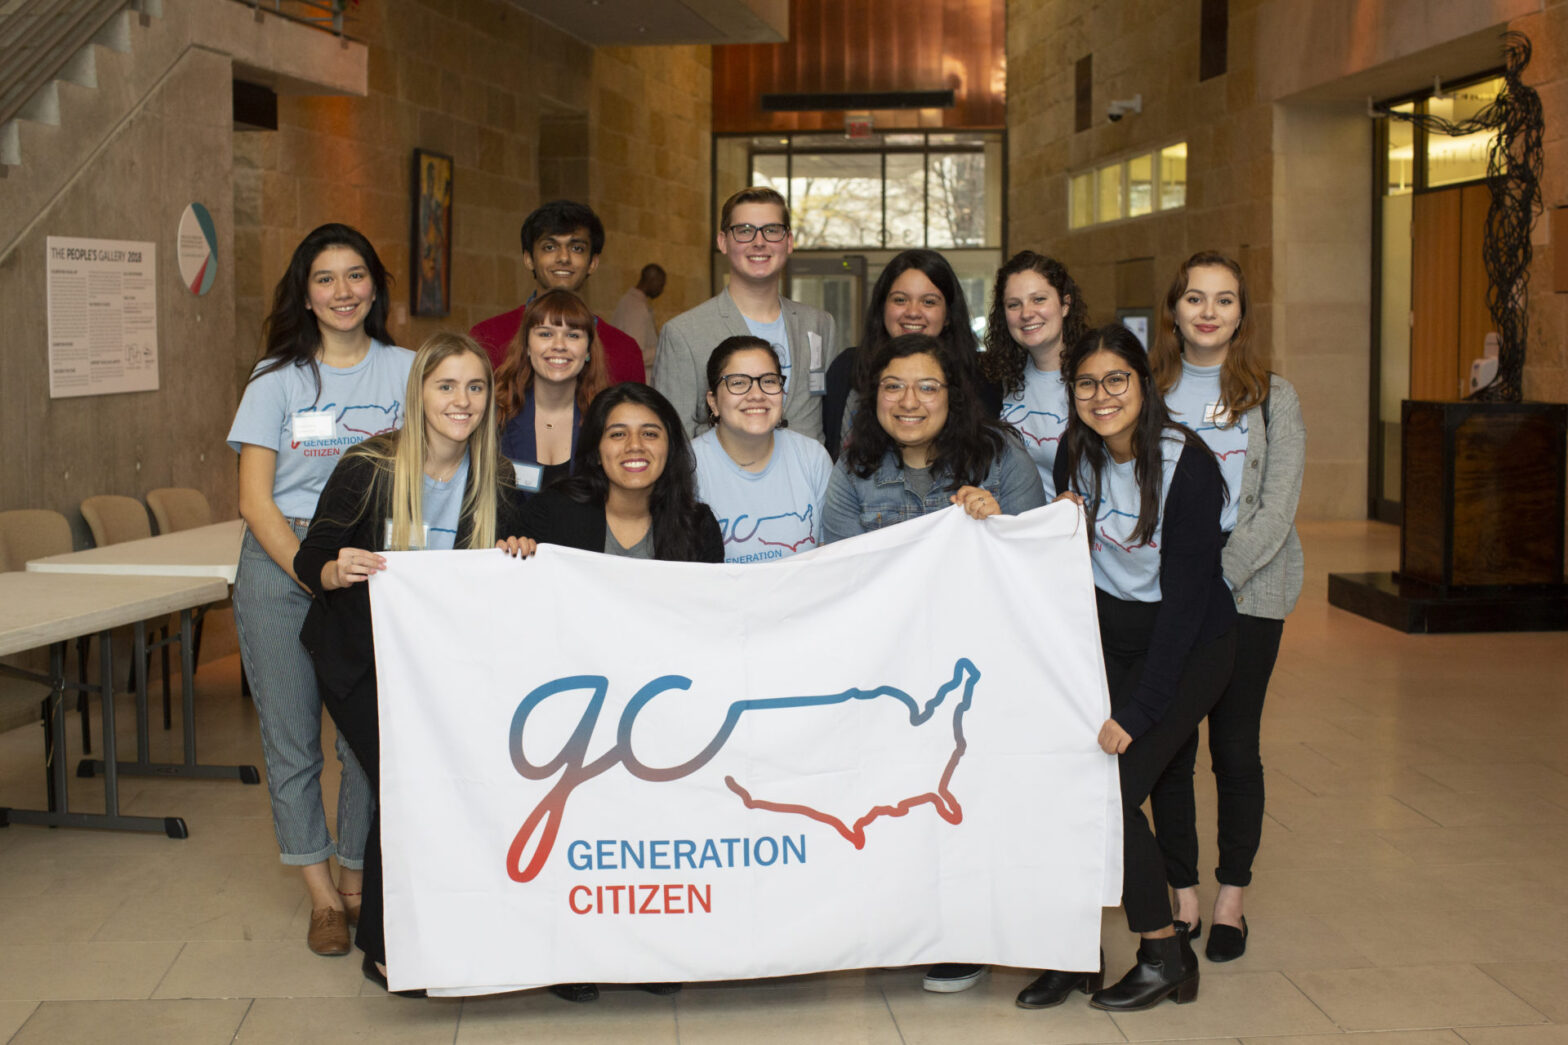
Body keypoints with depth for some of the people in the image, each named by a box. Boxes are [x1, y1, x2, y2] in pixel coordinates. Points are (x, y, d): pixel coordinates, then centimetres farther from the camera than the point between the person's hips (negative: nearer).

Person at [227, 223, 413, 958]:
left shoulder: (404, 371, 6)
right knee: (290, 735, 3)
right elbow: (254, 498, 0)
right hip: (279, 565, 0)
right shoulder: (277, 378, 5)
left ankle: (357, 883, 17)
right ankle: (321, 894, 16)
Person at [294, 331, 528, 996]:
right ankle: (382, 948, 5)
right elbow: (311, 562, -12)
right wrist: (338, 570, -34)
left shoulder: (494, 480, -5)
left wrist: (519, 556, -19)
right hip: (360, 656, -4)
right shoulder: (369, 468, -16)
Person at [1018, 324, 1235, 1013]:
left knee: (1111, 788, -15)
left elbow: (1186, 597, -20)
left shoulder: (1187, 464, -19)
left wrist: (1136, 713, -22)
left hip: (1188, 645, -5)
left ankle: (1166, 954, 6)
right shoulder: (1077, 454, -2)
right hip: (1109, 632, 5)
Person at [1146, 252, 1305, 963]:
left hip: (1247, 592, -1)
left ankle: (1230, 901, 18)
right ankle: (1182, 896, 17)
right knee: (1167, 746, 2)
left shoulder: (1272, 397, 2)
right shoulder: (1149, 391, 6)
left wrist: (1218, 579, -15)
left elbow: (1277, 509, -5)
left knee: (1235, 748, 4)